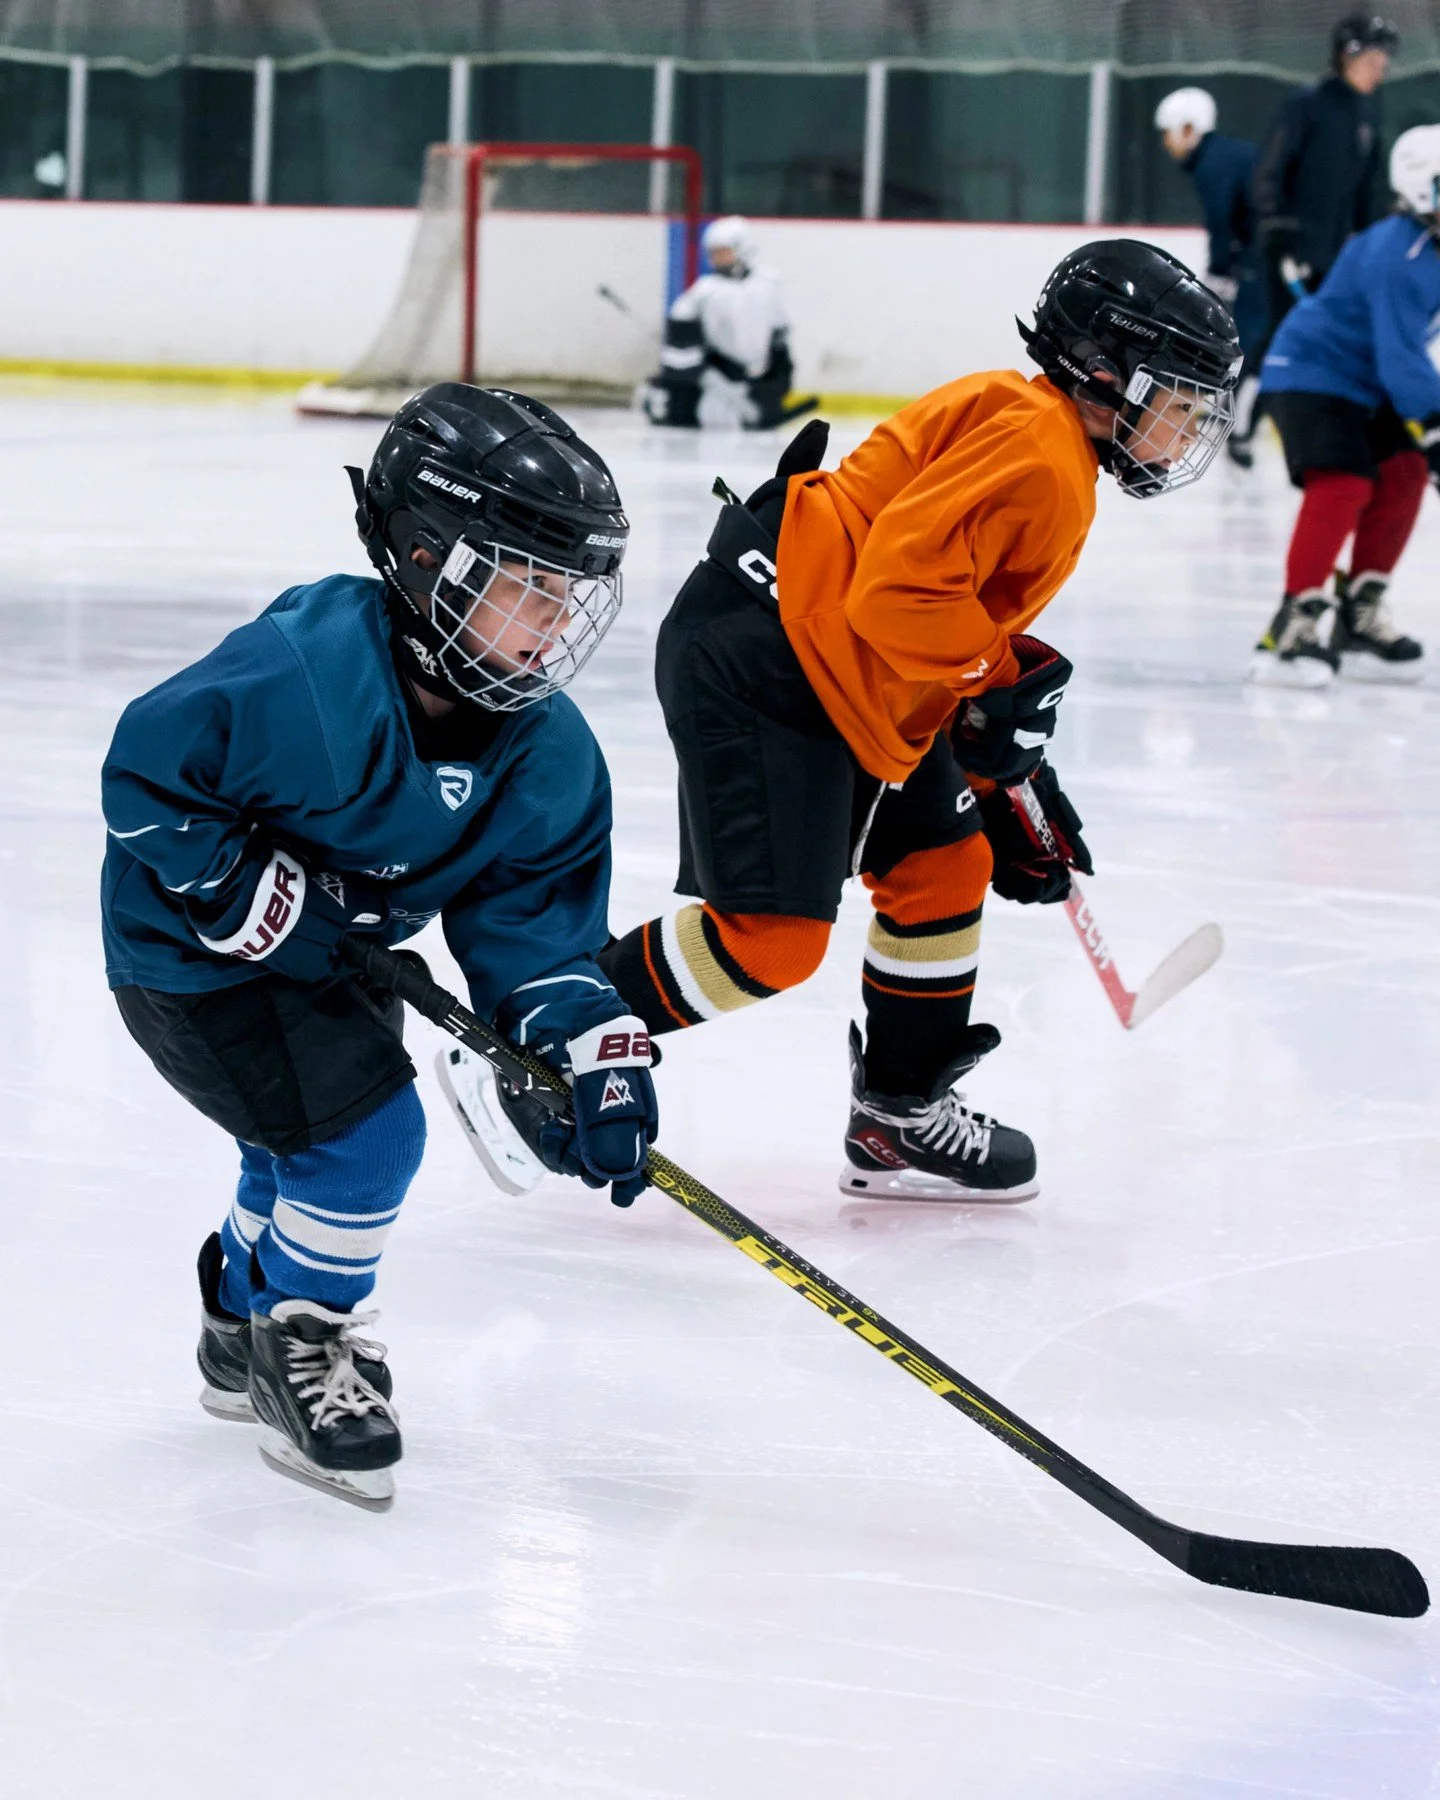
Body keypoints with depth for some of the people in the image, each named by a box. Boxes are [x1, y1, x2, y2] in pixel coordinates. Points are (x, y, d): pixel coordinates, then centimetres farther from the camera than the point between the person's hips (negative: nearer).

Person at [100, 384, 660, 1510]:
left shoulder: (545, 750, -13)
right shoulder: (307, 673, -35)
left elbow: (534, 912, -10)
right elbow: (148, 775, -28)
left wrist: (595, 1050, -24)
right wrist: (254, 897, -30)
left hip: (339, 945, 8)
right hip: (194, 948, -8)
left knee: (314, 1149, 24)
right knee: (364, 1131, -17)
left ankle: (246, 1331, 49)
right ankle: (300, 1345, 5)